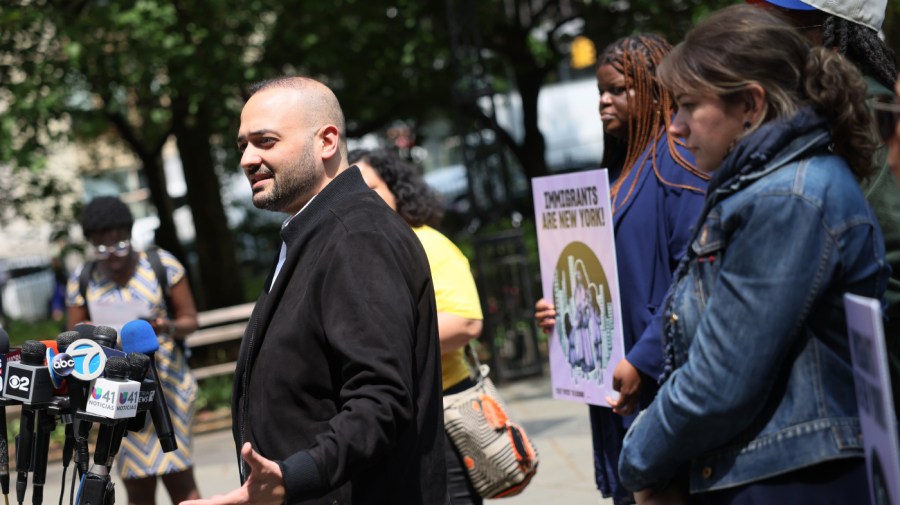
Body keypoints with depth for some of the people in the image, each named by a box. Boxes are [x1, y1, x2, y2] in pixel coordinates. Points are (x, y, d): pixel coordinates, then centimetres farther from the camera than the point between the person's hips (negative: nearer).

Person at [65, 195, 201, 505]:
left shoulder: (161, 264, -2)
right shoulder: (81, 281, 3)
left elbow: (190, 319, 2)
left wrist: (168, 327, -21)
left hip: (168, 386, -2)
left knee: (179, 478, -8)